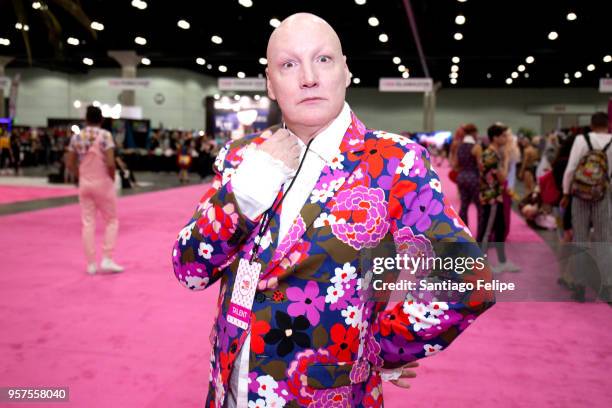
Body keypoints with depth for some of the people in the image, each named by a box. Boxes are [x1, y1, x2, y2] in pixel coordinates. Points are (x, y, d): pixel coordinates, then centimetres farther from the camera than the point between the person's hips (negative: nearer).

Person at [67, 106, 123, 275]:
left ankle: (91, 264, 13)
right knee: (111, 221, 10)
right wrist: (112, 179, -4)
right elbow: (110, 163, -19)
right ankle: (107, 260, 4)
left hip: (84, 184, 4)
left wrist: (82, 176, 15)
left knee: (88, 224, 9)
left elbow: (70, 164, 4)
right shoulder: (105, 135, -11)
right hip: (102, 183, -4)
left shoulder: (76, 137, 3)